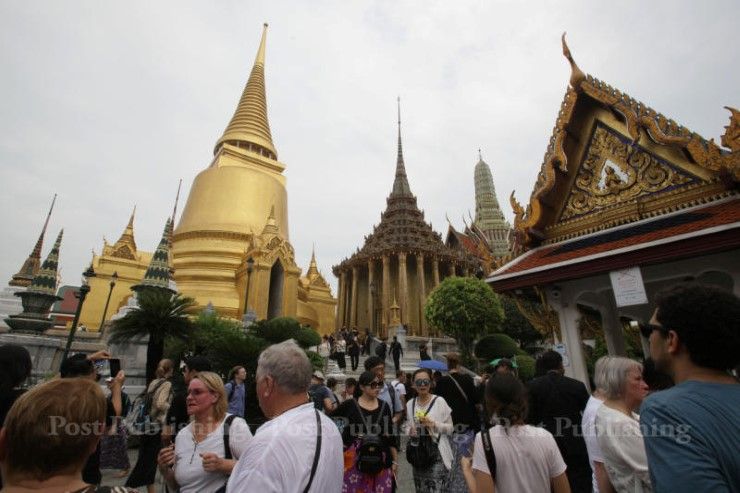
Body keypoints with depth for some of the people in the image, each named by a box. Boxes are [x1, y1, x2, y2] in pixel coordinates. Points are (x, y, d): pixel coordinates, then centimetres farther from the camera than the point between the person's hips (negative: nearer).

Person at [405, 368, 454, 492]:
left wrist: (433, 424, -20)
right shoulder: (410, 404, 2)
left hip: (438, 454, -4)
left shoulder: (439, 401, -10)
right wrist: (410, 431, -8)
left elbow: (450, 428, -6)